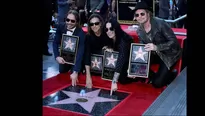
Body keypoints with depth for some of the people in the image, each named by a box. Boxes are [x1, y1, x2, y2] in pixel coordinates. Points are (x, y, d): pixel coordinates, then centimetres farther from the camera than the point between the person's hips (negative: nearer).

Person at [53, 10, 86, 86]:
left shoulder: (81, 33, -30)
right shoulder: (61, 27, -17)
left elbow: (80, 52, -36)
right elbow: (55, 42, -8)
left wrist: (75, 72, -44)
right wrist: (57, 56, -26)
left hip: (76, 58, -4)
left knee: (74, 77, -8)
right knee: (62, 73, 16)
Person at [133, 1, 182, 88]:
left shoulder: (160, 23, -25)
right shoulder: (139, 31, -6)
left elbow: (174, 41, -27)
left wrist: (156, 47, -39)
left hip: (170, 54, -6)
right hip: (156, 54, 6)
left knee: (157, 83, -14)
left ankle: (170, 76, 18)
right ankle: (153, 77, 11)